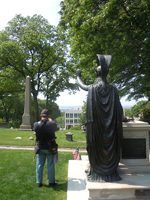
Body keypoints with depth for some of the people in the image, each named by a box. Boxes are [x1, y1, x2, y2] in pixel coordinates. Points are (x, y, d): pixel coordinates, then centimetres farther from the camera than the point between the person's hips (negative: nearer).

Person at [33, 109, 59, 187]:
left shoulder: (36, 124, -12)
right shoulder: (52, 124, -18)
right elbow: (57, 128, 3)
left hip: (40, 148, 2)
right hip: (50, 148, -2)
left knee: (39, 165, 14)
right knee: (50, 165, 10)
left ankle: (39, 182, 23)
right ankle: (51, 182, 20)